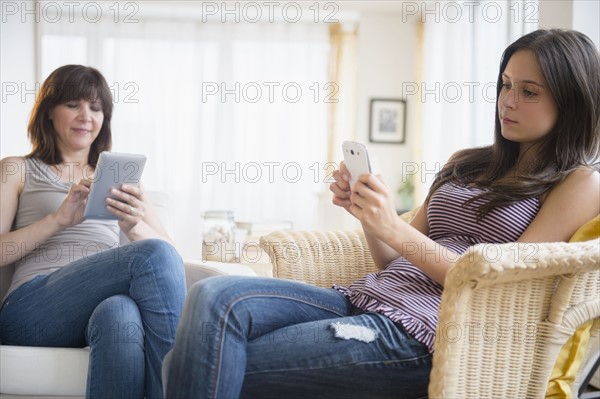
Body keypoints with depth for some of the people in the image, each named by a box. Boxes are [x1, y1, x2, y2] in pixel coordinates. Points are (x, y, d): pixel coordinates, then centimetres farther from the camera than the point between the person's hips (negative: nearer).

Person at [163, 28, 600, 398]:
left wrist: (396, 231, -16)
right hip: (361, 298, 7)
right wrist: (367, 213, 0)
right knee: (217, 297, -21)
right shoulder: (466, 165, 23)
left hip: (420, 330, -7)